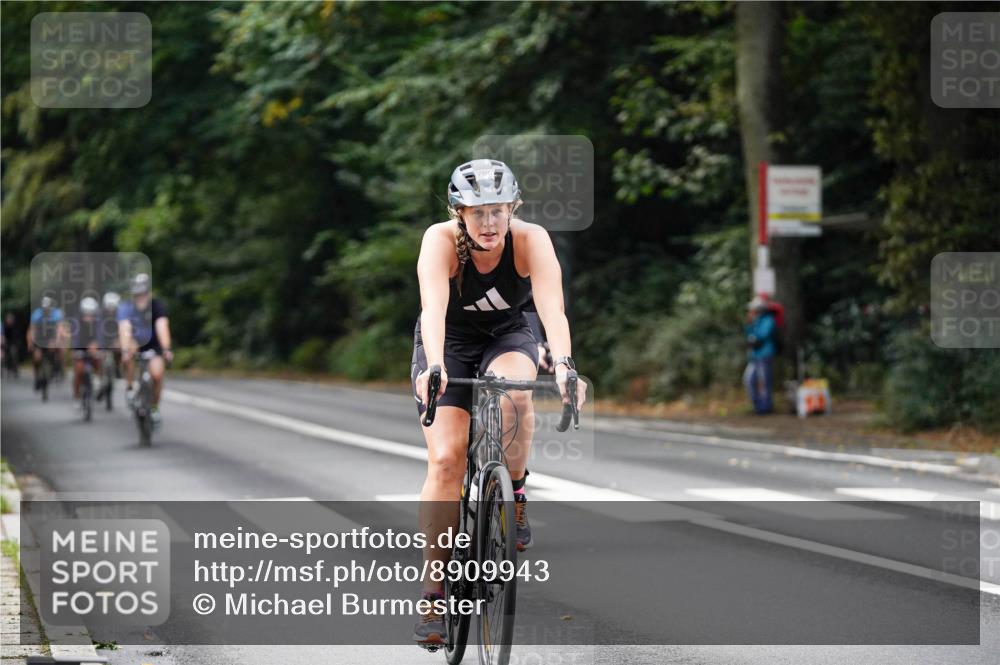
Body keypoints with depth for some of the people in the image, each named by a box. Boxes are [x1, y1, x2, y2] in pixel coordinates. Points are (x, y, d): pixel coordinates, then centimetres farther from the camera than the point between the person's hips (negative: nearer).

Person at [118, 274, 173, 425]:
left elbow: (162, 327, -38)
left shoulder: (157, 305, -25)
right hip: (135, 341, 0)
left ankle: (154, 408, 11)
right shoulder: (126, 307, -25)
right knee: (130, 349, -35)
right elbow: (125, 329, -38)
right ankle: (129, 388, -15)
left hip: (153, 342, 0)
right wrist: (125, 350, -54)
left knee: (157, 374, -16)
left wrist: (166, 349, -53)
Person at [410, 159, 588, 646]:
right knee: (445, 459, -16)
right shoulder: (441, 241, -26)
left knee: (512, 393, -35)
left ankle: (515, 492, -8)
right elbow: (433, 306, -41)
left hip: (507, 337, 1)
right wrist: (434, 367, -58)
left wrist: (563, 363, -54)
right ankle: (433, 593, -11)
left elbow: (552, 306, -36)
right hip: (448, 342, -1)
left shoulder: (531, 240, -24)